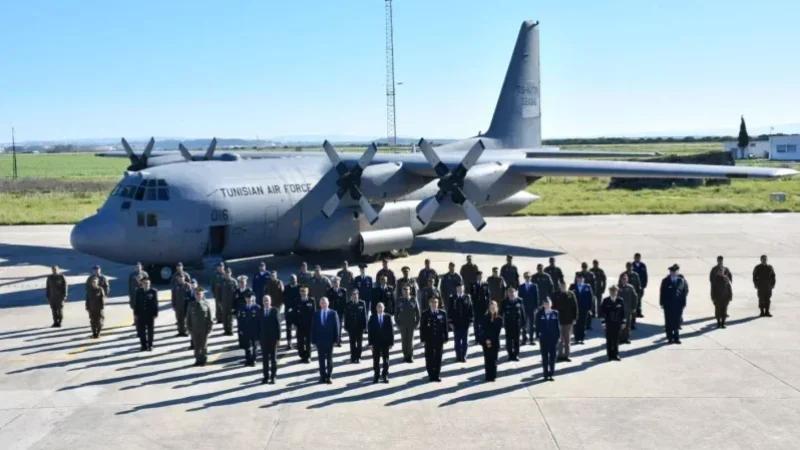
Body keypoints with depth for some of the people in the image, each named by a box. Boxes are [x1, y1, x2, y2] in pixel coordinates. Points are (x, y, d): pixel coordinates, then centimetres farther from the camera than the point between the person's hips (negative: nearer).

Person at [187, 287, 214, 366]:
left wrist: (209, 327, -6)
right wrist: (189, 328, 0)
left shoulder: (206, 304, -4)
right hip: (195, 329, 2)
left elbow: (209, 317, -1)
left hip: (204, 329, -1)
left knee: (203, 345, 7)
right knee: (196, 345, 9)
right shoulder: (191, 304, 0)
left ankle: (203, 359, 18)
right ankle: (197, 359, 19)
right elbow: (188, 317, 5)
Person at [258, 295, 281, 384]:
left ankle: (273, 377, 9)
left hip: (273, 338, -2)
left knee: (273, 358, 4)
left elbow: (278, 324, -5)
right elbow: (258, 326, 4)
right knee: (265, 358, 5)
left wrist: (278, 337, -9)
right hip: (263, 338, 2)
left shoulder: (274, 310, -4)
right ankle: (266, 376, 11)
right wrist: (258, 338, 0)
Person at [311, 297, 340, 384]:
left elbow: (336, 326, -2)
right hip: (319, 340, 1)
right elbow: (313, 328, 3)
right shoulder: (316, 314, 4)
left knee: (329, 359, 5)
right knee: (321, 359, 5)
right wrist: (313, 340, -3)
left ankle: (328, 377, 12)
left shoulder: (333, 313, -1)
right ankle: (323, 376, 12)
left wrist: (336, 339, -7)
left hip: (329, 340, -1)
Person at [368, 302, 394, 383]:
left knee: (385, 360, 5)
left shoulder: (388, 317, 0)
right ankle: (376, 376, 14)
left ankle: (385, 376, 13)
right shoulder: (372, 318, 0)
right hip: (376, 342, 0)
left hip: (385, 342, 0)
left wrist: (391, 342, -5)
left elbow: (391, 330, -1)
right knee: (376, 360, 5)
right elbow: (370, 330, -1)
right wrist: (370, 342, -7)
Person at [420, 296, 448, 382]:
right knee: (429, 358, 4)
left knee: (438, 358, 4)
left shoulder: (443, 314, 5)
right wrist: (423, 339, -6)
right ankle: (431, 375, 14)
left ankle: (436, 375, 12)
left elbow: (445, 327, 6)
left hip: (439, 340, 1)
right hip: (429, 340, -1)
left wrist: (445, 338, 1)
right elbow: (422, 328, 0)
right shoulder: (425, 314, 0)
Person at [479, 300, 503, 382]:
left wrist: (491, 340, -11)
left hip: (495, 342, 0)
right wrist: (486, 340, -12)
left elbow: (497, 332, -4)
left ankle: (493, 376, 7)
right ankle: (488, 376, 6)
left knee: (493, 359, 2)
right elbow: (483, 330, -2)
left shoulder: (499, 319, 0)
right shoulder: (484, 318, 1)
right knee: (487, 359, 1)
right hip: (486, 342, 0)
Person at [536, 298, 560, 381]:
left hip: (553, 337, 1)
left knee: (552, 356, 4)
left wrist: (558, 336, 0)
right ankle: (546, 374, 11)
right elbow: (537, 326, 0)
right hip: (543, 338, -1)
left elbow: (558, 325, 3)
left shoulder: (555, 313, 1)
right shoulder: (539, 314, -1)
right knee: (545, 356, 5)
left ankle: (551, 374, 12)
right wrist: (538, 336, -5)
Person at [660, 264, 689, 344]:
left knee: (677, 321, 5)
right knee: (669, 322, 2)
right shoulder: (665, 281, 0)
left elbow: (685, 291, 6)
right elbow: (662, 293, 1)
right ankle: (670, 338, 10)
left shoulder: (682, 280, 3)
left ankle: (676, 337, 15)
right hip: (668, 304, -1)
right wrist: (662, 303, -4)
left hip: (678, 304, 1)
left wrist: (683, 302, 0)